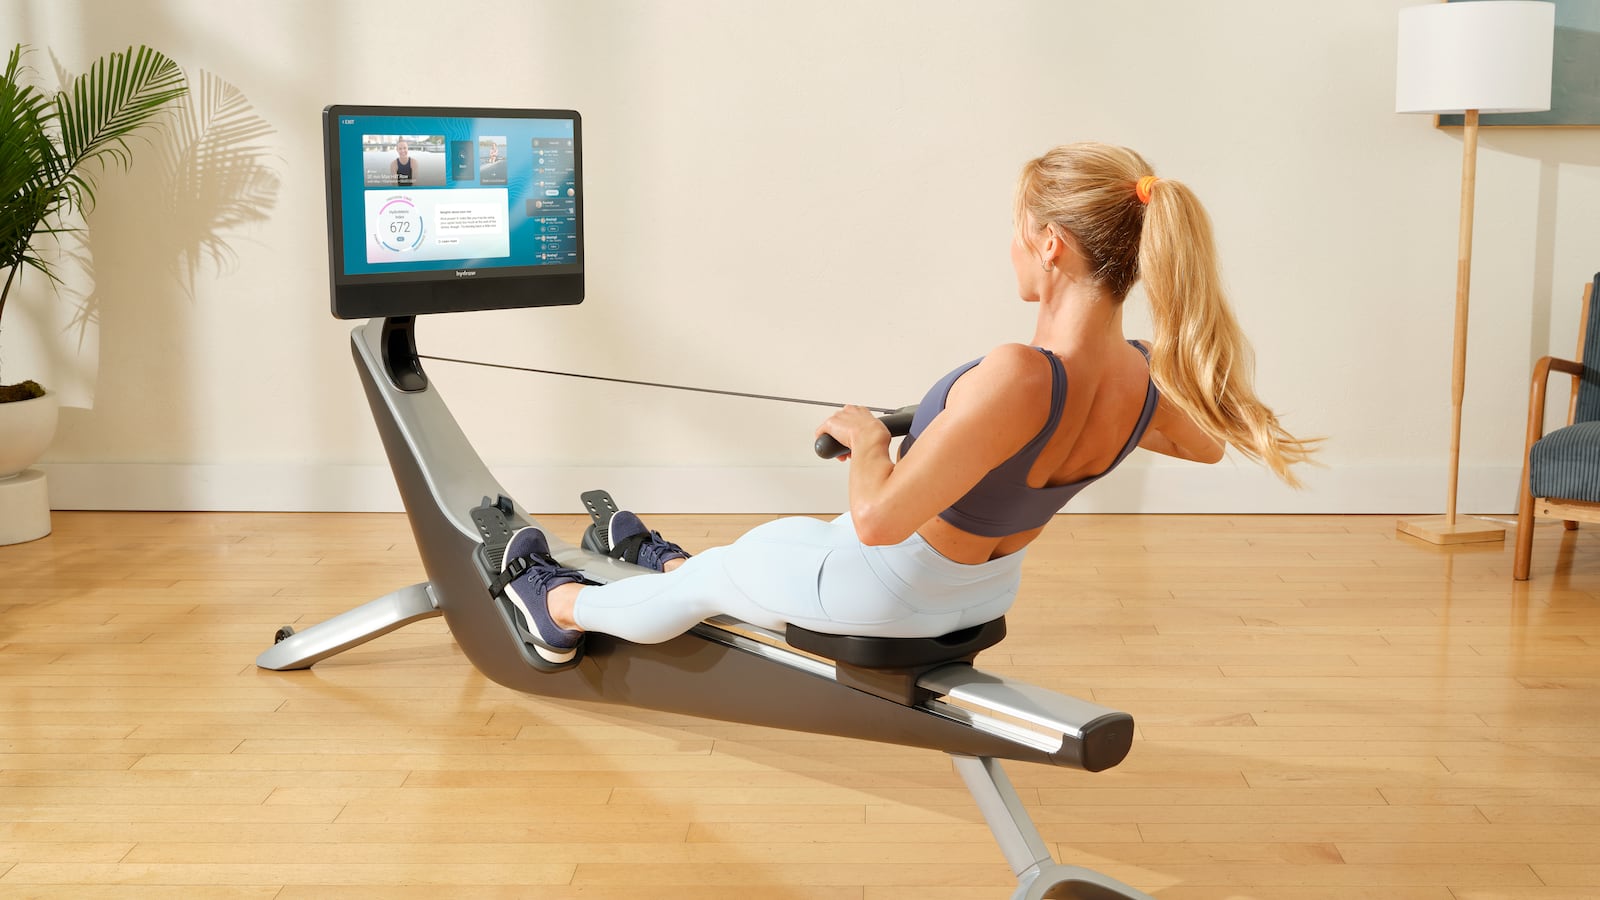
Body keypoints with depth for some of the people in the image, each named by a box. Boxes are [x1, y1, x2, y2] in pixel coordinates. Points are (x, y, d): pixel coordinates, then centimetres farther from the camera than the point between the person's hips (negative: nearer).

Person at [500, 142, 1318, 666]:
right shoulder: (1147, 379, -18)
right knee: (790, 539, 34)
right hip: (986, 589, 7)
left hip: (885, 593, -7)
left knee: (714, 575, 22)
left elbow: (877, 520, -40)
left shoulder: (1016, 378, -42)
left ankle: (560, 608, 50)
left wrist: (868, 437, -20)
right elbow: (1205, 442, 7)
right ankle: (662, 560, 63)